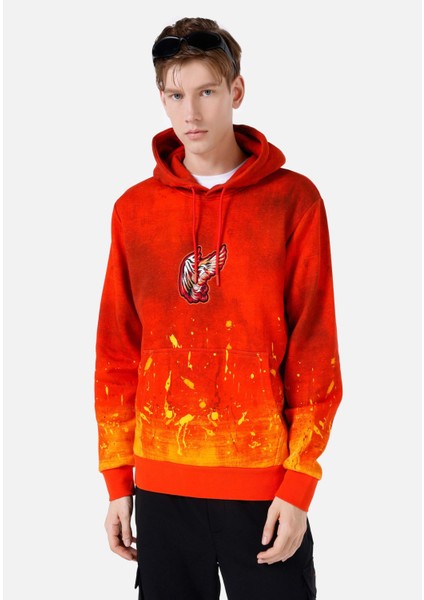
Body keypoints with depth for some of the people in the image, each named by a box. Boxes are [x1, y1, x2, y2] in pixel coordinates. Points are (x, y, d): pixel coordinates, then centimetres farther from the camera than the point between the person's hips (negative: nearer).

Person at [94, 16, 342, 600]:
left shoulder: (294, 199, -2)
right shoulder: (134, 208, 5)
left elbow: (315, 349, -4)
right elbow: (117, 351, 8)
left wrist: (299, 484, -8)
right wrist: (117, 481, 6)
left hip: (265, 482, -2)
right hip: (160, 482, 3)